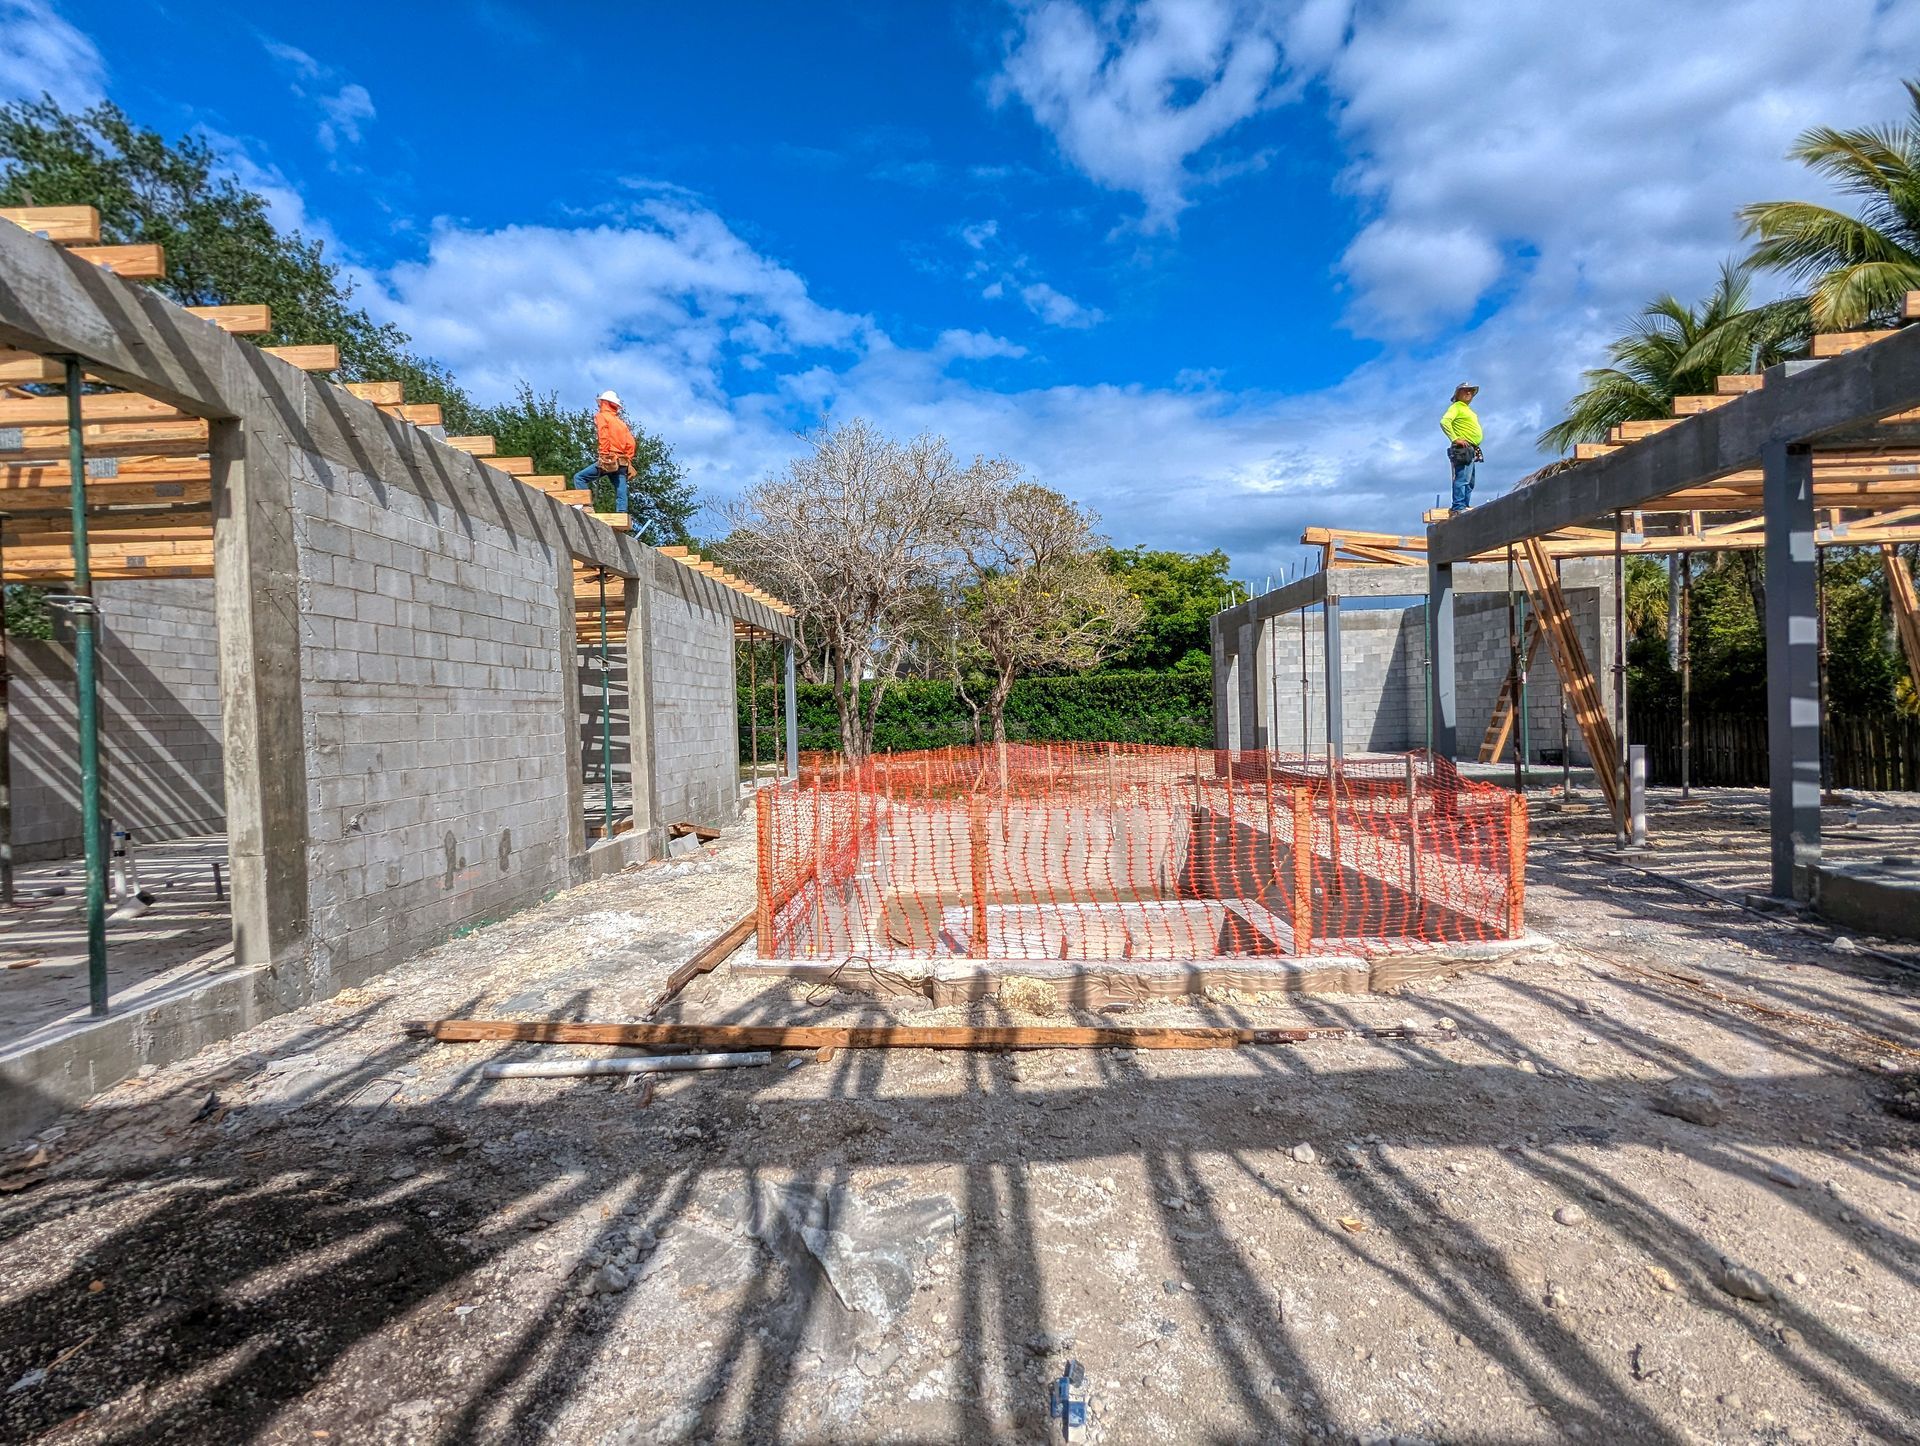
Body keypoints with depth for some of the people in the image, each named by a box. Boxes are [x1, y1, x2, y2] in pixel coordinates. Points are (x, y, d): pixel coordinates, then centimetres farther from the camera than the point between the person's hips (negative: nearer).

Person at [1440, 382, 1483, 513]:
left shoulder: (1468, 410, 26)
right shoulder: (1456, 407, -1)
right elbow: (1444, 422, -18)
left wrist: (1475, 448, 18)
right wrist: (1455, 439, -22)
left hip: (1471, 450, 10)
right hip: (1463, 449, -10)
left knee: (1469, 481, 10)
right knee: (1462, 479, -18)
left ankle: (1465, 506, 12)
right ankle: (1459, 507, -24)